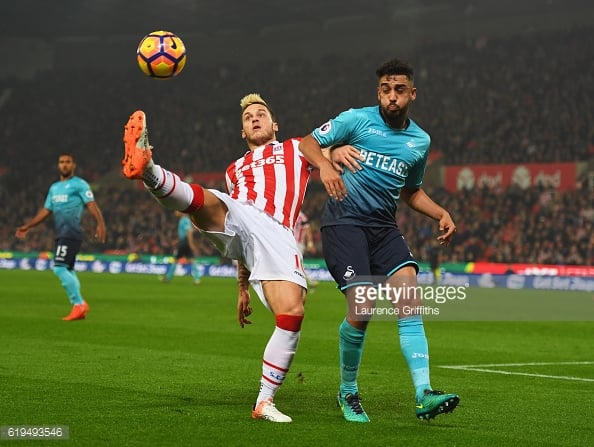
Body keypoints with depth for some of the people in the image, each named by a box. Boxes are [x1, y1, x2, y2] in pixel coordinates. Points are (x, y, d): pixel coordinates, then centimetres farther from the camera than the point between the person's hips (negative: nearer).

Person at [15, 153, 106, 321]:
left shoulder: (79, 184, -3)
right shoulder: (54, 188, 20)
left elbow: (91, 205, -13)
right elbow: (46, 211, 24)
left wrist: (100, 223, -28)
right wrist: (27, 227, 21)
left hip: (71, 234, -8)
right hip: (61, 235, 8)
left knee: (60, 268, -17)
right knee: (68, 271, 9)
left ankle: (78, 304, -13)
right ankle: (80, 306, 13)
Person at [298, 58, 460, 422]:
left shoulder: (421, 141, 13)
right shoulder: (357, 119, -1)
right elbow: (308, 143, -1)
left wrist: (442, 214, 11)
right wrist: (325, 164, -23)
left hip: (384, 227, 5)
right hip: (344, 222, -5)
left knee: (411, 301, -15)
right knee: (362, 308, -16)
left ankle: (424, 394, -21)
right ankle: (348, 392, 7)